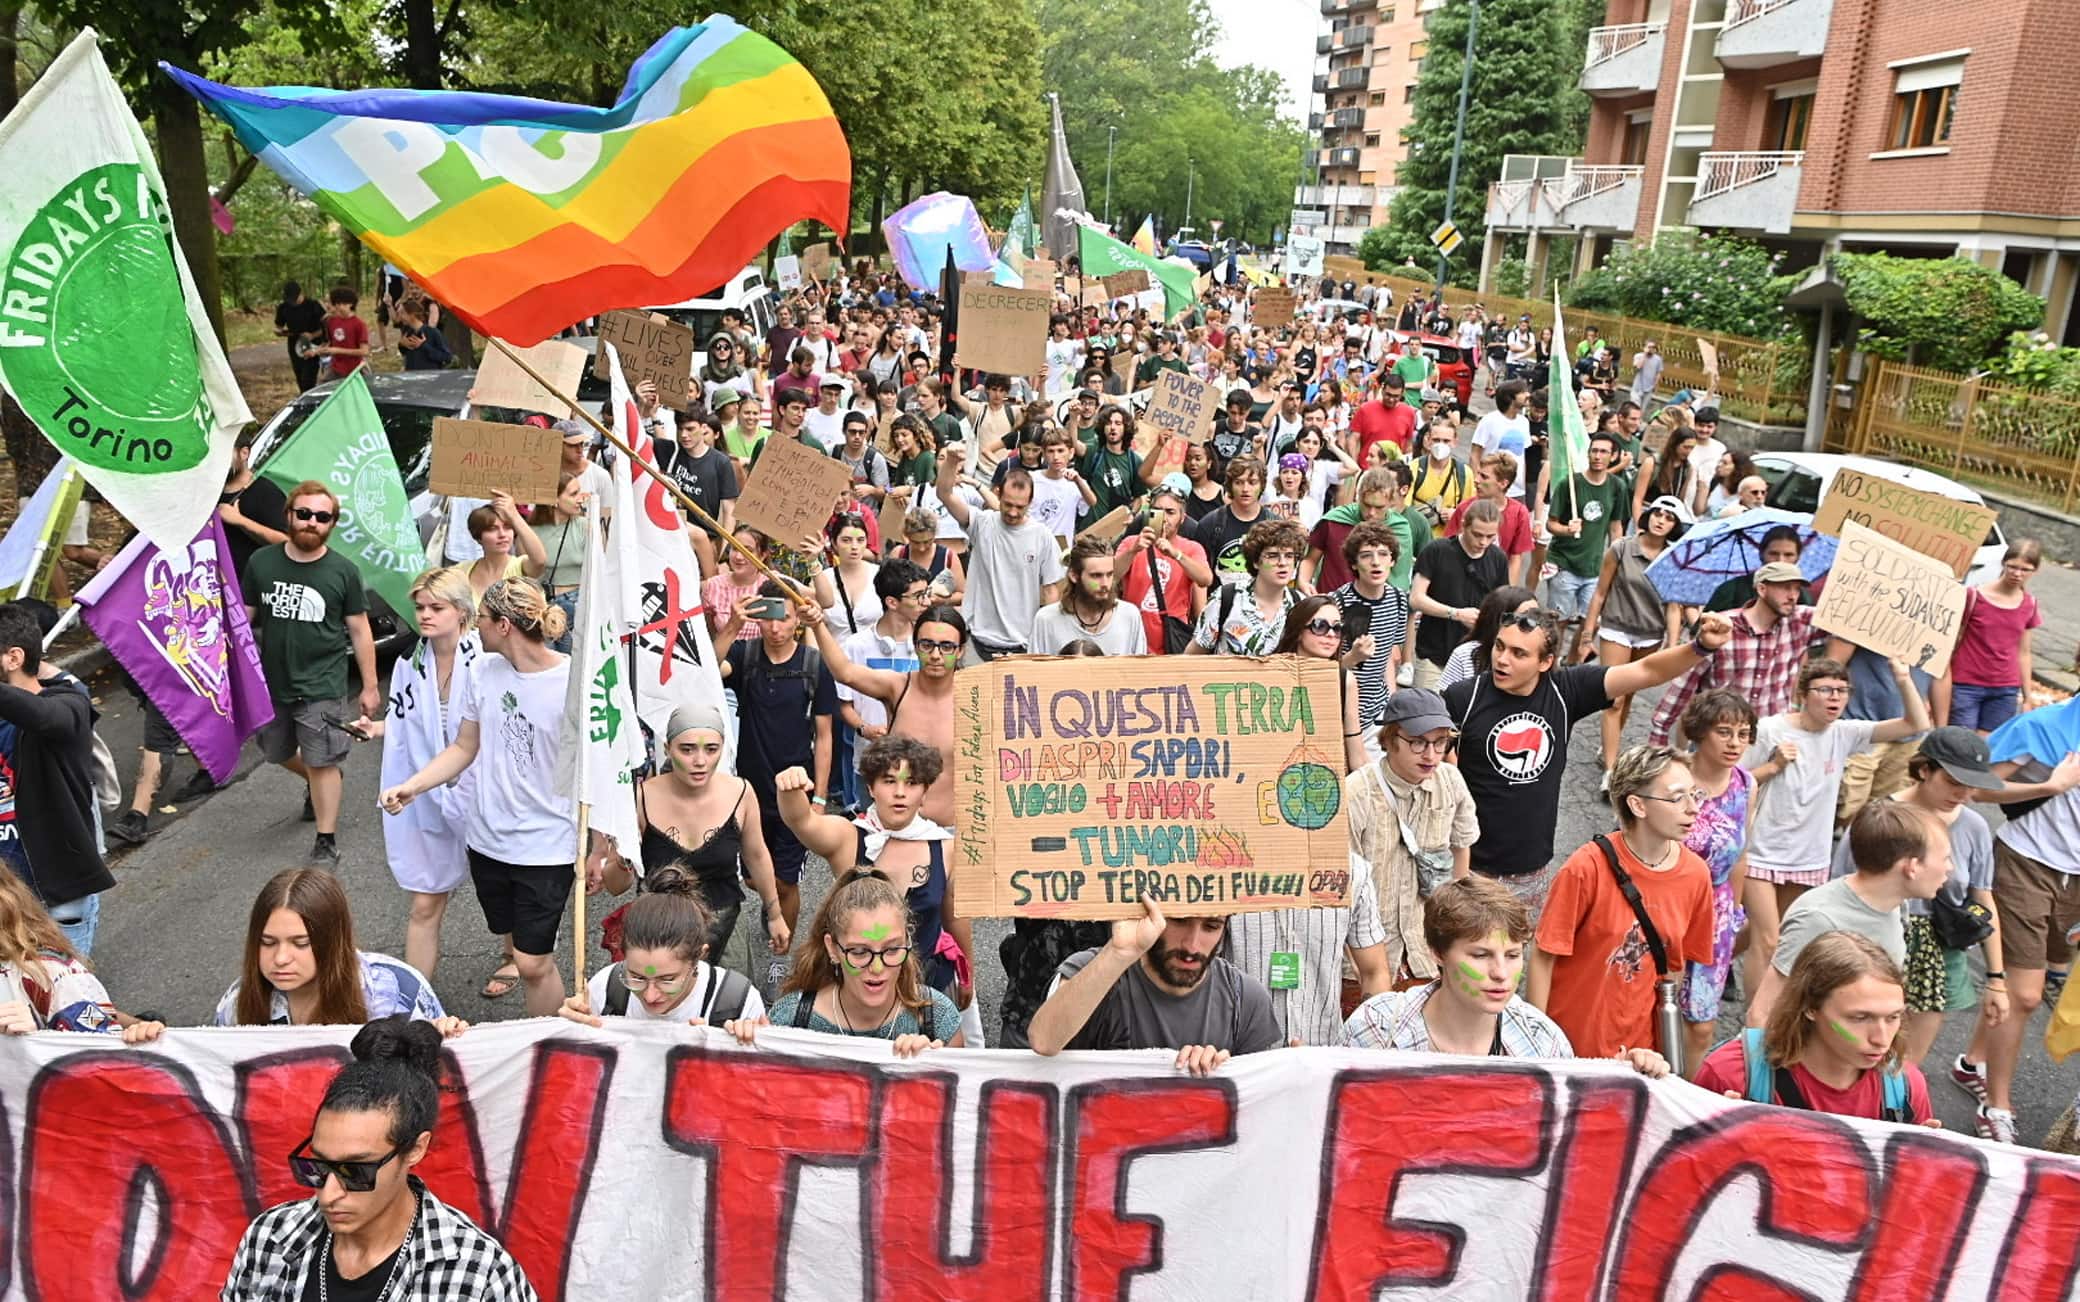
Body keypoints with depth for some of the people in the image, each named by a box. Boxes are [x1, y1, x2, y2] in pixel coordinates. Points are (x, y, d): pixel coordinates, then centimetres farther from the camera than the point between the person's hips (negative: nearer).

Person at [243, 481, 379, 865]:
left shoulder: (343, 571, -8)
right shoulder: (261, 562, -2)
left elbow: (360, 631, -1)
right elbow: (244, 618, 7)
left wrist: (370, 686, -1)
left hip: (321, 686, -4)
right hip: (271, 682, 4)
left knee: (322, 762, -2)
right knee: (278, 753, 21)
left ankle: (326, 841, 9)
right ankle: (318, 784, 51)